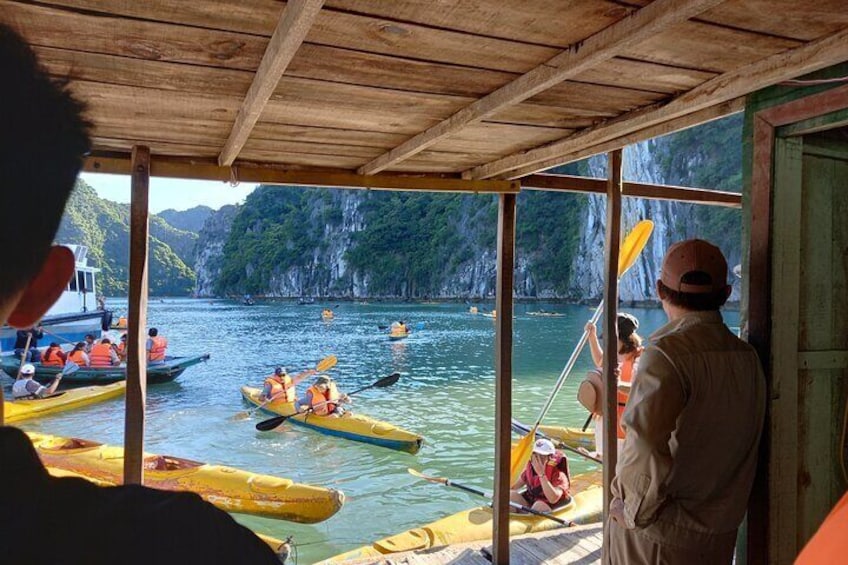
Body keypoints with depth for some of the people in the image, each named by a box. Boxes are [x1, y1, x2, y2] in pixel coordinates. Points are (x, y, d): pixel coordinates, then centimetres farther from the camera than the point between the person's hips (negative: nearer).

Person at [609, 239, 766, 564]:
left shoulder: (667, 355, -24)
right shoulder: (748, 357, -1)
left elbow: (645, 449, -33)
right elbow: (748, 445, 7)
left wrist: (634, 510, -17)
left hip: (659, 536, -6)